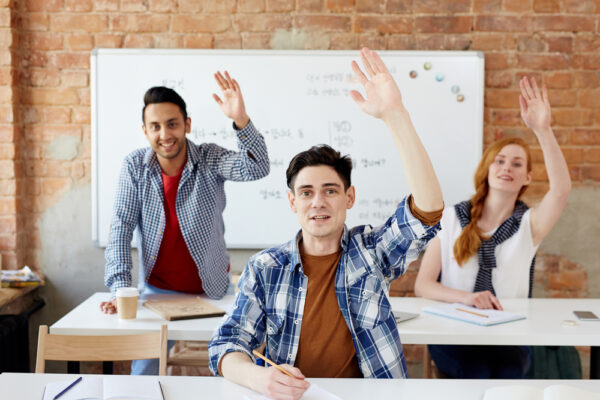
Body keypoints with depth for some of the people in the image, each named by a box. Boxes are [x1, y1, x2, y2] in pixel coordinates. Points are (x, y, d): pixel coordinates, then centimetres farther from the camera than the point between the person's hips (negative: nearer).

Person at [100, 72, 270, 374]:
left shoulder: (210, 159, -13)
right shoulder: (135, 166, -8)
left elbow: (257, 168, -30)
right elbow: (121, 228, -9)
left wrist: (241, 120, -47)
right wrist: (120, 288, -19)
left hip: (212, 288, -1)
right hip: (157, 289, 1)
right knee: (143, 373, 3)